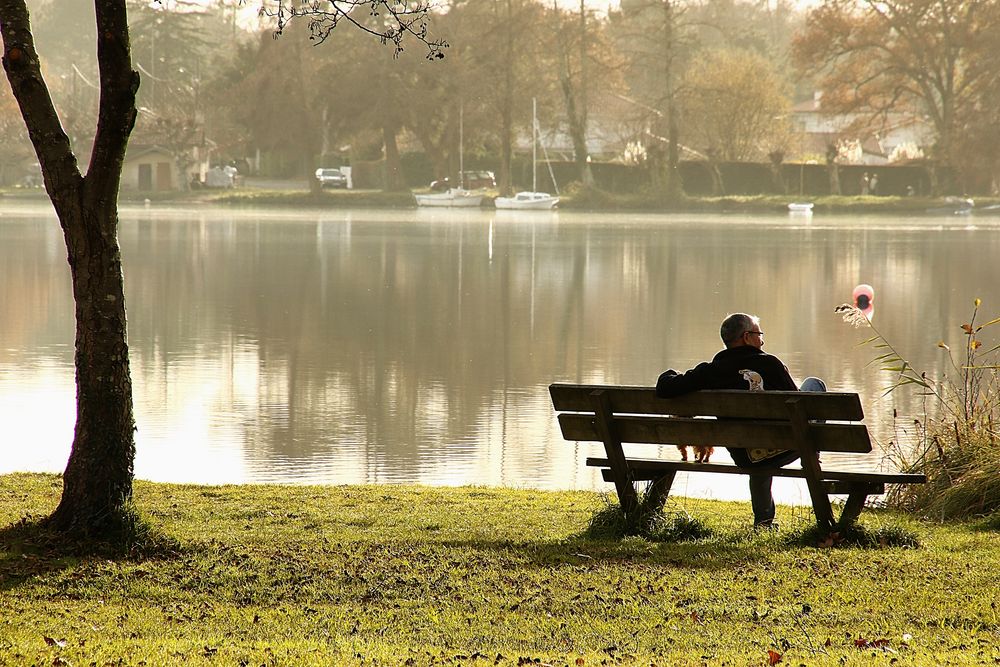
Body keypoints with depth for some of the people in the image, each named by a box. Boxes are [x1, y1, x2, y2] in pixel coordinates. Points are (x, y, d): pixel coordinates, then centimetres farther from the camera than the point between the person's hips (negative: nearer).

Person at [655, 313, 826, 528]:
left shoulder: (709, 372, -12)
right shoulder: (768, 364, -17)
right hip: (785, 450, -3)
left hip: (744, 459, 3)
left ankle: (763, 519, 46)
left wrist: (669, 375, 10)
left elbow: (665, 388, -15)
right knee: (814, 384, 21)